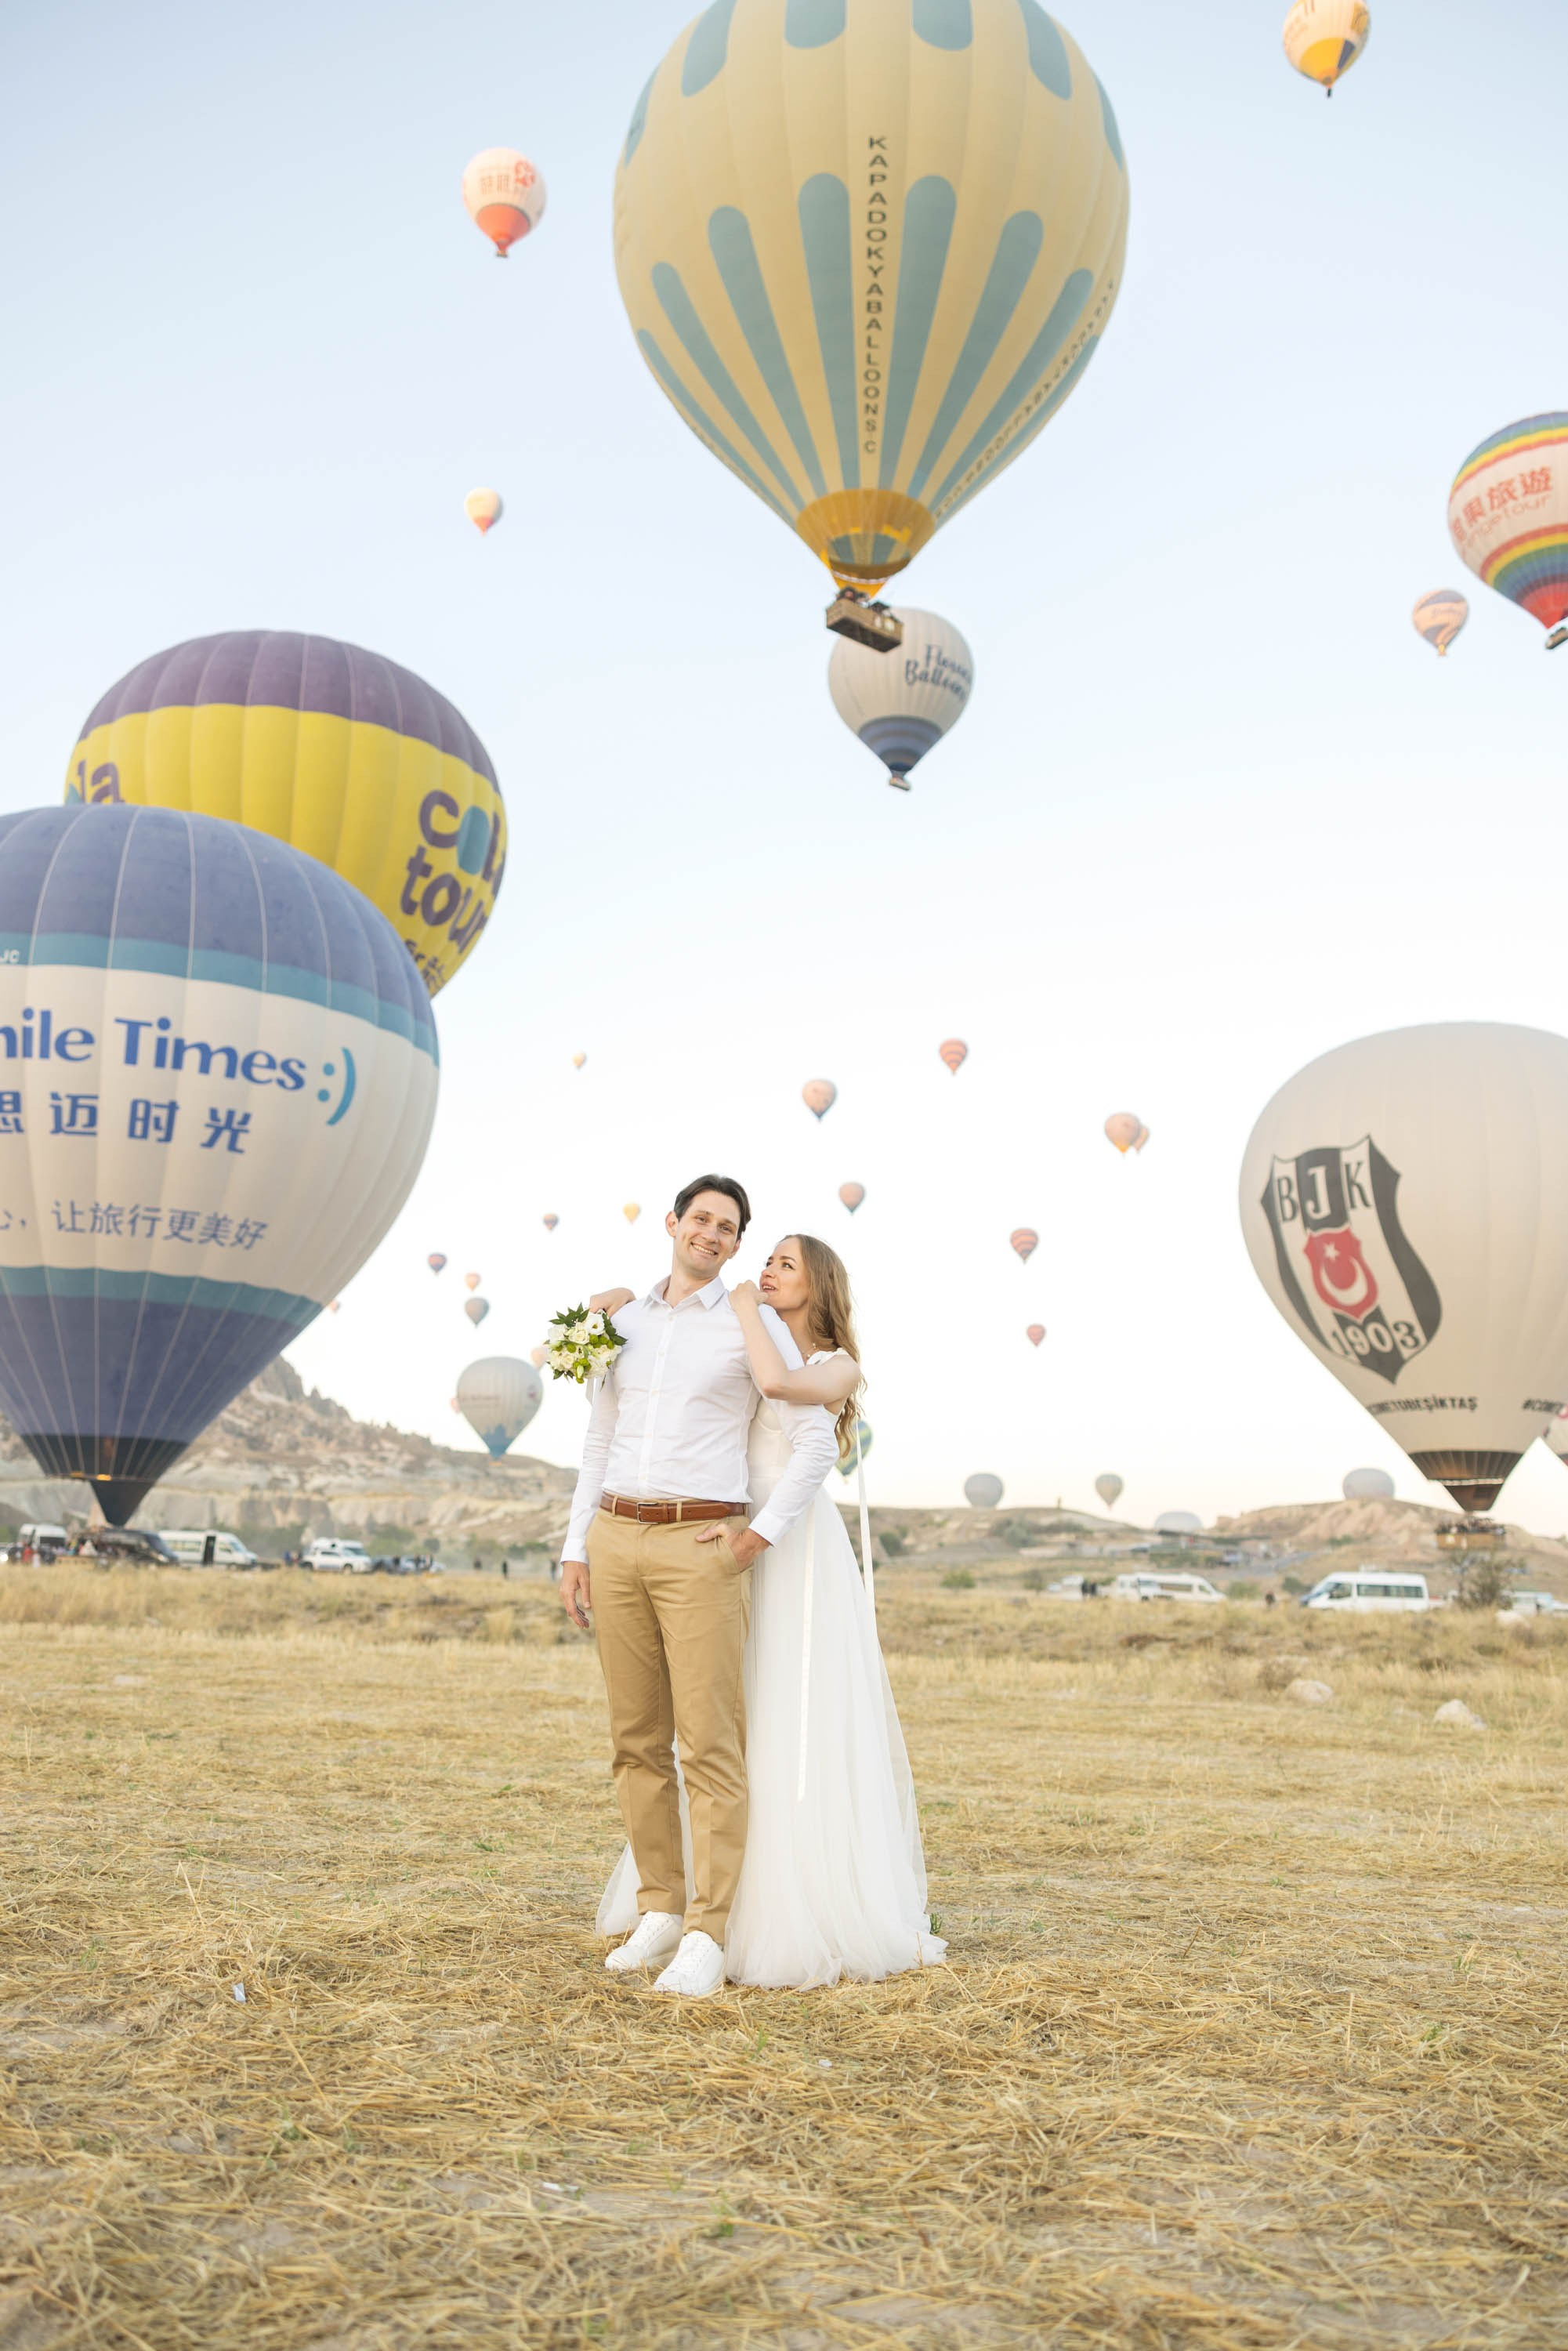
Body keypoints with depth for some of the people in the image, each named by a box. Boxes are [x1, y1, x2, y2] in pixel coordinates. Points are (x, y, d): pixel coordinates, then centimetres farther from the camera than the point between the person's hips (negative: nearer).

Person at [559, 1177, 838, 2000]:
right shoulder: (622, 1325, 15)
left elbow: (815, 1439, -2)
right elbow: (599, 1446, 17)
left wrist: (762, 1534, -9)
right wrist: (575, 1548, 11)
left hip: (702, 1546, -5)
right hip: (617, 1540, 5)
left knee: (709, 1745, -7)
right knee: (636, 1742, 9)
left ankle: (706, 1936, -2)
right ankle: (660, 1910, 20)